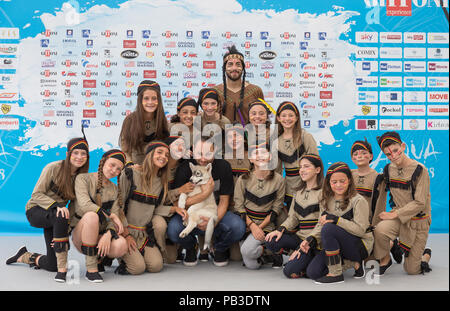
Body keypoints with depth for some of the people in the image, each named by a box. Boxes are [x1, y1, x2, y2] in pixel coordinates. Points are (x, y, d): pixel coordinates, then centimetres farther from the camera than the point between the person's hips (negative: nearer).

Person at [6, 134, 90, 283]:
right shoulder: (53, 168, -16)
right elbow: (36, 194, -15)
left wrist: (67, 227, -14)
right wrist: (56, 205, -32)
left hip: (55, 217, 5)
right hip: (36, 211, -5)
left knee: (52, 265, -2)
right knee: (60, 217, -40)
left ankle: (25, 256, 32)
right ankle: (62, 268, -34)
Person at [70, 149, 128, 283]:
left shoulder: (115, 189, 9)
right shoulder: (83, 179, -3)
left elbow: (114, 220, -1)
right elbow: (84, 205, -20)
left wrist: (108, 234, -22)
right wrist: (111, 215, -18)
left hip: (101, 235, 3)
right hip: (80, 234, -3)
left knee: (121, 245, -31)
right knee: (91, 215, -37)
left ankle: (100, 257, 5)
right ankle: (91, 269, -28)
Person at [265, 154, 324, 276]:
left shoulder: (323, 192, -8)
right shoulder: (299, 192, 16)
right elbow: (293, 217, 14)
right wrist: (280, 229, -7)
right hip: (300, 236, 7)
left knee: (290, 271, -22)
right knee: (271, 242, -19)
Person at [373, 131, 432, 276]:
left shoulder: (419, 170, -17)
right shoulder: (389, 169, 0)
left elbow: (420, 203, -19)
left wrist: (394, 214, -20)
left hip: (418, 221, -4)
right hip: (398, 217, 4)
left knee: (412, 270, -1)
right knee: (380, 229, -33)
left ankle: (426, 255, 34)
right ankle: (385, 260, -4)